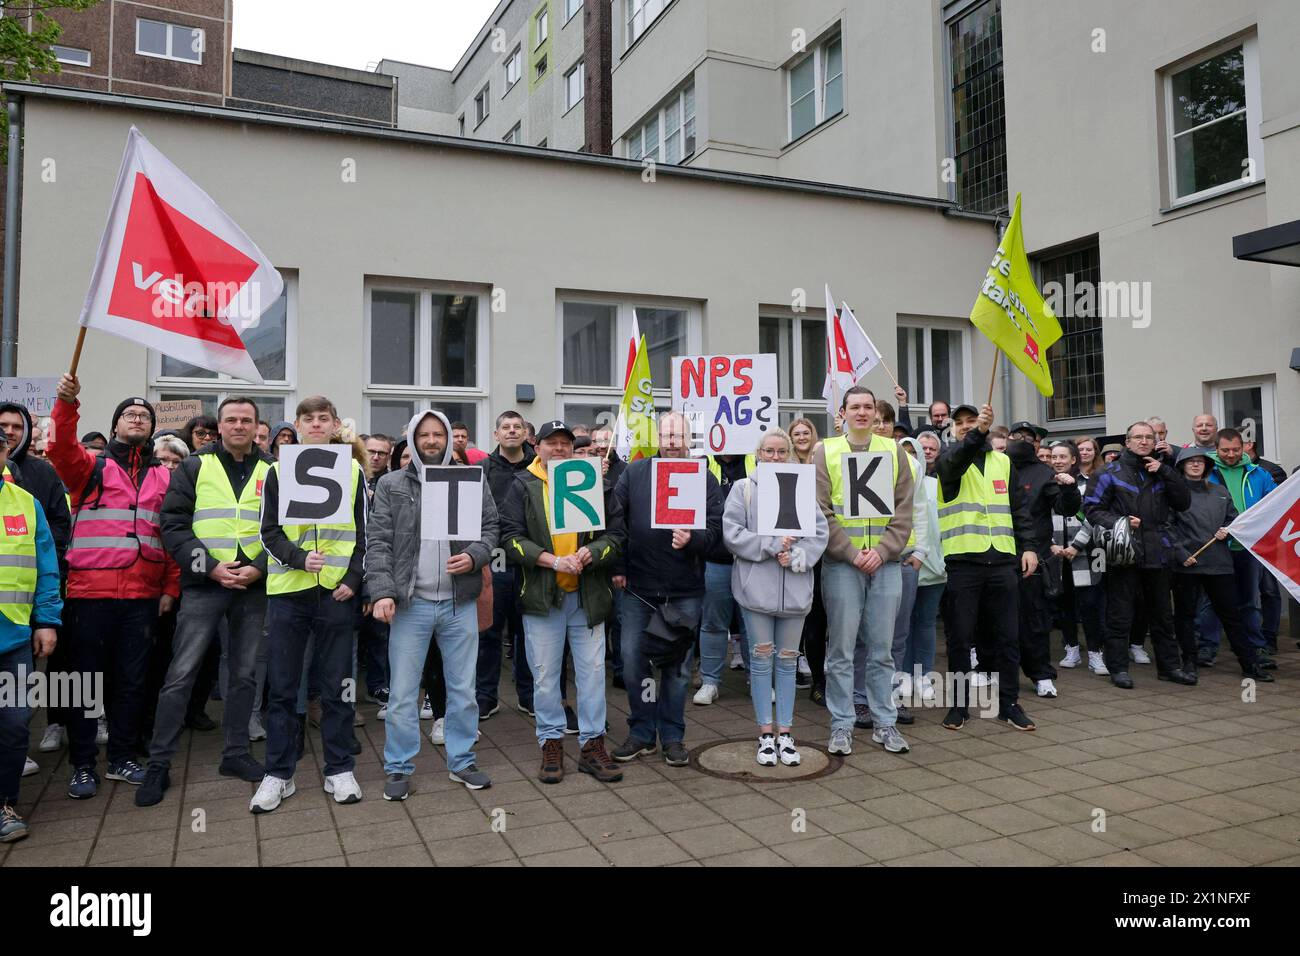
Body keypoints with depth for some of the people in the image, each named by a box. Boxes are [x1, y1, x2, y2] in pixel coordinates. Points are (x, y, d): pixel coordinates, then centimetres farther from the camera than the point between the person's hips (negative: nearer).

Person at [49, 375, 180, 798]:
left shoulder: (164, 477, 11)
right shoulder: (90, 466, 6)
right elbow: (61, 448, -16)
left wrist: (171, 587, 3)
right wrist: (66, 402, -32)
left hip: (142, 596, 2)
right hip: (89, 592, -2)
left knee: (131, 681, 10)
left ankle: (122, 758, 24)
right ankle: (82, 765, 18)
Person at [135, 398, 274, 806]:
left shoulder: (272, 471, 7)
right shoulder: (195, 467, 2)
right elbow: (173, 524, -4)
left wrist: (258, 568, -10)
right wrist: (210, 567, -13)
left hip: (253, 586, 2)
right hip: (203, 585, -2)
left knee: (245, 674, 10)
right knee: (180, 675, -2)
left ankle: (236, 754, 23)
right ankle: (159, 764, 8)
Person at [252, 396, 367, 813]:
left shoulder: (353, 470, 7)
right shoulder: (278, 471, 7)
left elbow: (363, 532, 7)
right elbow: (269, 532, 3)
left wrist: (352, 578, -6)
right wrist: (300, 558, -15)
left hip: (336, 591, 0)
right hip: (288, 590, 1)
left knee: (336, 684, 6)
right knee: (282, 686, 5)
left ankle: (339, 770, 17)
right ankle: (278, 773, 16)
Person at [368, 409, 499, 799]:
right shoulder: (391, 485, 2)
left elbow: (491, 528, 9)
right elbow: (379, 542, -3)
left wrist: (474, 556, -12)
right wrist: (382, 592, -14)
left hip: (460, 602, 2)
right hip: (410, 603, -1)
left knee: (463, 689, 11)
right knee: (402, 693, 5)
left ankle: (462, 761, 25)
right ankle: (398, 768, 19)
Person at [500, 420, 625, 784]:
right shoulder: (523, 485, 1)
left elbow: (615, 533, 3)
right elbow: (511, 538, -7)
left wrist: (590, 553, -17)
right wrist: (553, 561, -18)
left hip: (588, 594, 1)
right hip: (542, 594, -1)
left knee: (592, 669, 5)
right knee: (545, 673, 6)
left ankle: (592, 744, 17)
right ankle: (551, 744, 21)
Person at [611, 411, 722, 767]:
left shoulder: (704, 479, 2)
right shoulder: (635, 473, 4)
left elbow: (715, 527, -3)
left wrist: (692, 539, -23)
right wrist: (618, 567, 0)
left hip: (684, 591, -1)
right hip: (638, 587, 1)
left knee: (677, 666, 8)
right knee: (633, 660, 5)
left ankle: (672, 736, 22)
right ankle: (641, 733, 21)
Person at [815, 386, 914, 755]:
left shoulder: (893, 451, 9)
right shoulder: (825, 452, 2)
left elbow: (904, 510, 5)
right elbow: (821, 511, -4)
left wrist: (882, 551, -7)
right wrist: (851, 552, -11)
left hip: (885, 563, 2)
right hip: (841, 563, -2)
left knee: (882, 649, 8)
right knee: (841, 649, 2)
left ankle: (884, 723, 19)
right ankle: (842, 725, 12)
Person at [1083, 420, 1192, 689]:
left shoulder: (1161, 472, 14)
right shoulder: (1111, 472, 0)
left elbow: (1183, 503, 3)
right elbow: (1092, 508, -3)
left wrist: (1164, 471, -5)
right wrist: (1118, 523, -18)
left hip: (1157, 554, 5)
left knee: (1162, 614, 15)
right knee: (1120, 616, 1)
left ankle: (1169, 665, 26)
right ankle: (1118, 668, 10)